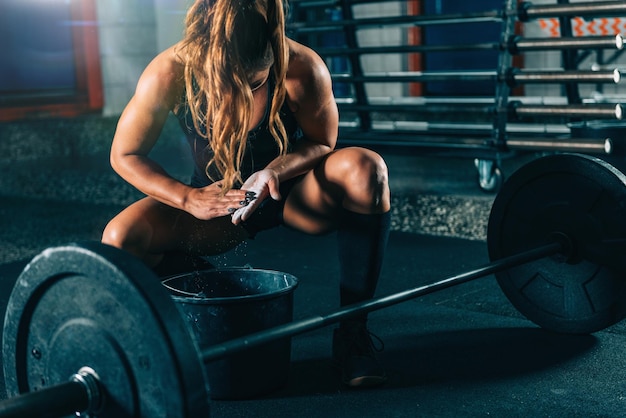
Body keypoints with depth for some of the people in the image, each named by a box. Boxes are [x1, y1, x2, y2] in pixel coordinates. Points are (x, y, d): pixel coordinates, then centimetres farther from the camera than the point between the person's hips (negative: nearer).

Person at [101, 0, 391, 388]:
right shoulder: (169, 74, -25)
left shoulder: (302, 68, -27)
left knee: (365, 169, -32)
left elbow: (322, 142, -10)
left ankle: (353, 330, -19)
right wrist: (188, 198, -31)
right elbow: (125, 155, -14)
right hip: (215, 200, 1)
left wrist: (275, 171, -32)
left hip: (290, 191, -1)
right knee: (121, 240, -23)